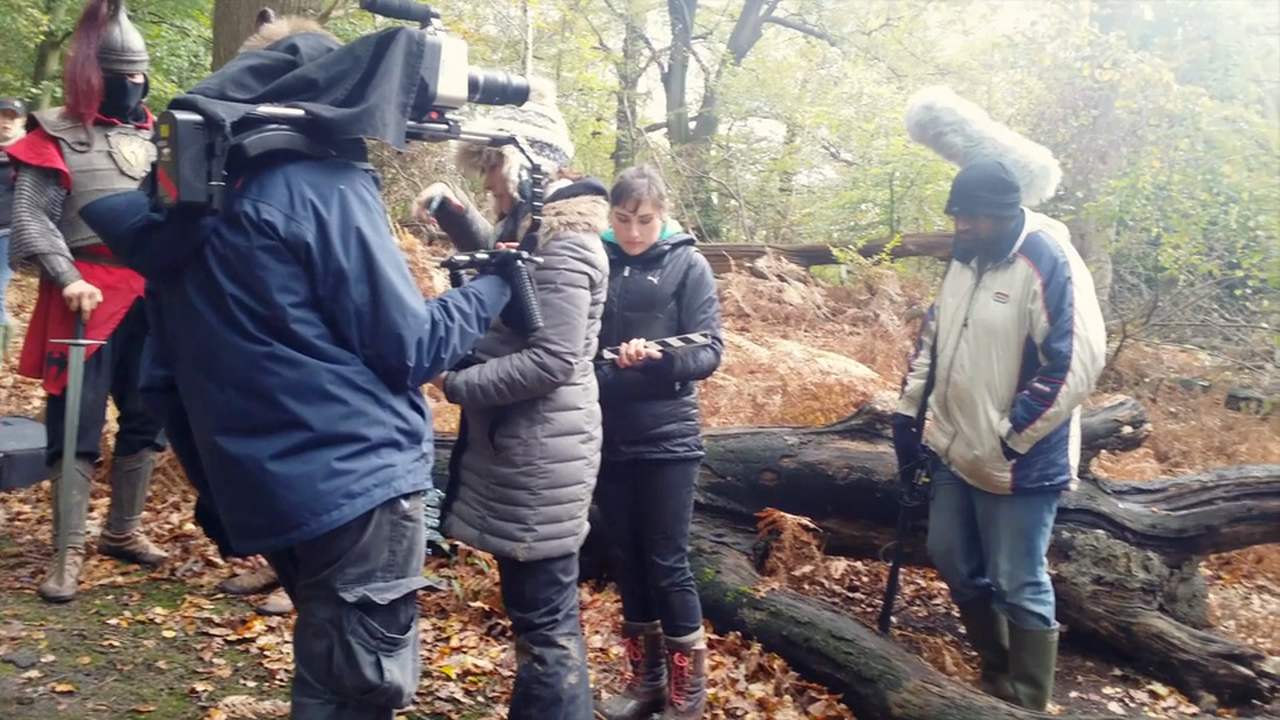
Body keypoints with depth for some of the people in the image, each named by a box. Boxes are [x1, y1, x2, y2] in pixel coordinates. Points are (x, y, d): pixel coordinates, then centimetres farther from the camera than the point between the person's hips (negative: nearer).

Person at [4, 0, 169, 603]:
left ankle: (123, 531, 27)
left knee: (145, 418, 11)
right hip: (89, 297, -5)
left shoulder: (156, 135, 13)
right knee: (77, 424, -1)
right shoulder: (56, 136, -2)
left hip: (150, 295, 5)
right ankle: (70, 553, 7)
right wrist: (67, 279, -19)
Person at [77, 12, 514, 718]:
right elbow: (409, 350, -9)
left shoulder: (196, 196, 12)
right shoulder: (327, 187, -10)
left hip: (264, 495, 8)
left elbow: (165, 376, 14)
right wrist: (495, 281, 4)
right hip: (356, 487, -8)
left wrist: (220, 487, 20)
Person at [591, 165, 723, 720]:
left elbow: (709, 351, -9)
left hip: (667, 440, -3)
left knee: (667, 564, 2)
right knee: (626, 561, 12)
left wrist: (655, 358, -26)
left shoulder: (687, 264, -4)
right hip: (609, 439, 4)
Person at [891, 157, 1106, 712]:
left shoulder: (1049, 265, -17)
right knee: (954, 564, 18)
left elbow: (1076, 363, -22)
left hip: (1018, 463, -8)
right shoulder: (964, 259, 8)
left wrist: (1012, 437, -19)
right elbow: (932, 338, 18)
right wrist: (909, 411, 14)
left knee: (1019, 587, 3)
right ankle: (996, 676, 39)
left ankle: (1026, 703, 22)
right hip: (954, 451, 9)